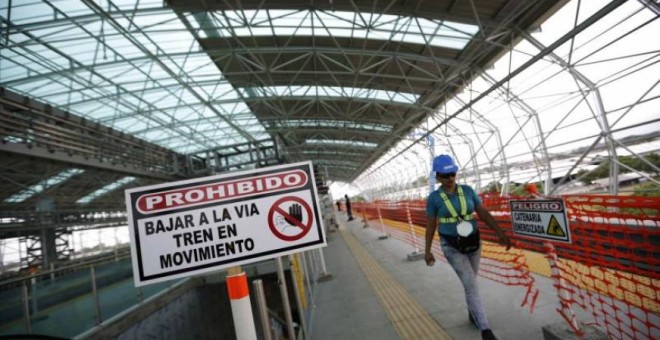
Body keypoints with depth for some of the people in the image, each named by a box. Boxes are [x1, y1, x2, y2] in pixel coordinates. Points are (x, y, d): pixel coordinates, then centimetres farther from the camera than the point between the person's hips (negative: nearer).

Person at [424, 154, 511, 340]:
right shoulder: (434, 198, -12)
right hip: (452, 247, -4)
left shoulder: (468, 190, -4)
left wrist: (500, 233, -13)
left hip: (473, 243, 4)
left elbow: (484, 213, -3)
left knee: (470, 281, 20)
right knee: (471, 284, -11)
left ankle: (472, 312, 44)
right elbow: (430, 225, -6)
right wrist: (427, 251, -3)